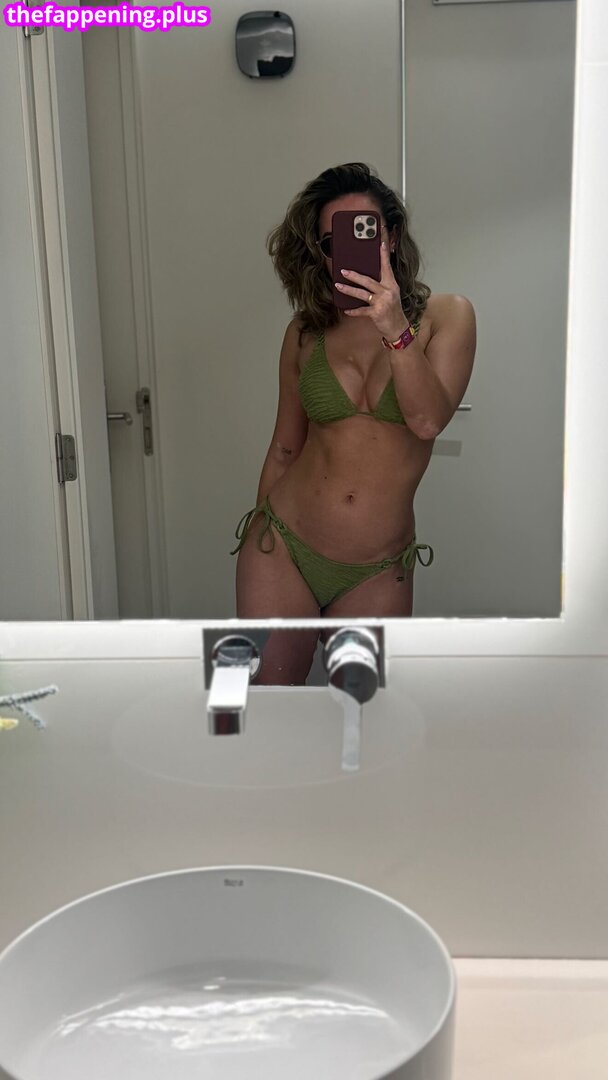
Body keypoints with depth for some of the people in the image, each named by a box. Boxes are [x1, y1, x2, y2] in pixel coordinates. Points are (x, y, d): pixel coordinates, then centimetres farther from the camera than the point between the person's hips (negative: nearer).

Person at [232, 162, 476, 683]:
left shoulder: (445, 315, -2)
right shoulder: (306, 332, 3)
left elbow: (427, 420, -17)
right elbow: (285, 448, 11)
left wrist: (394, 327, -29)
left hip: (377, 571, -1)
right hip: (283, 548, 1)